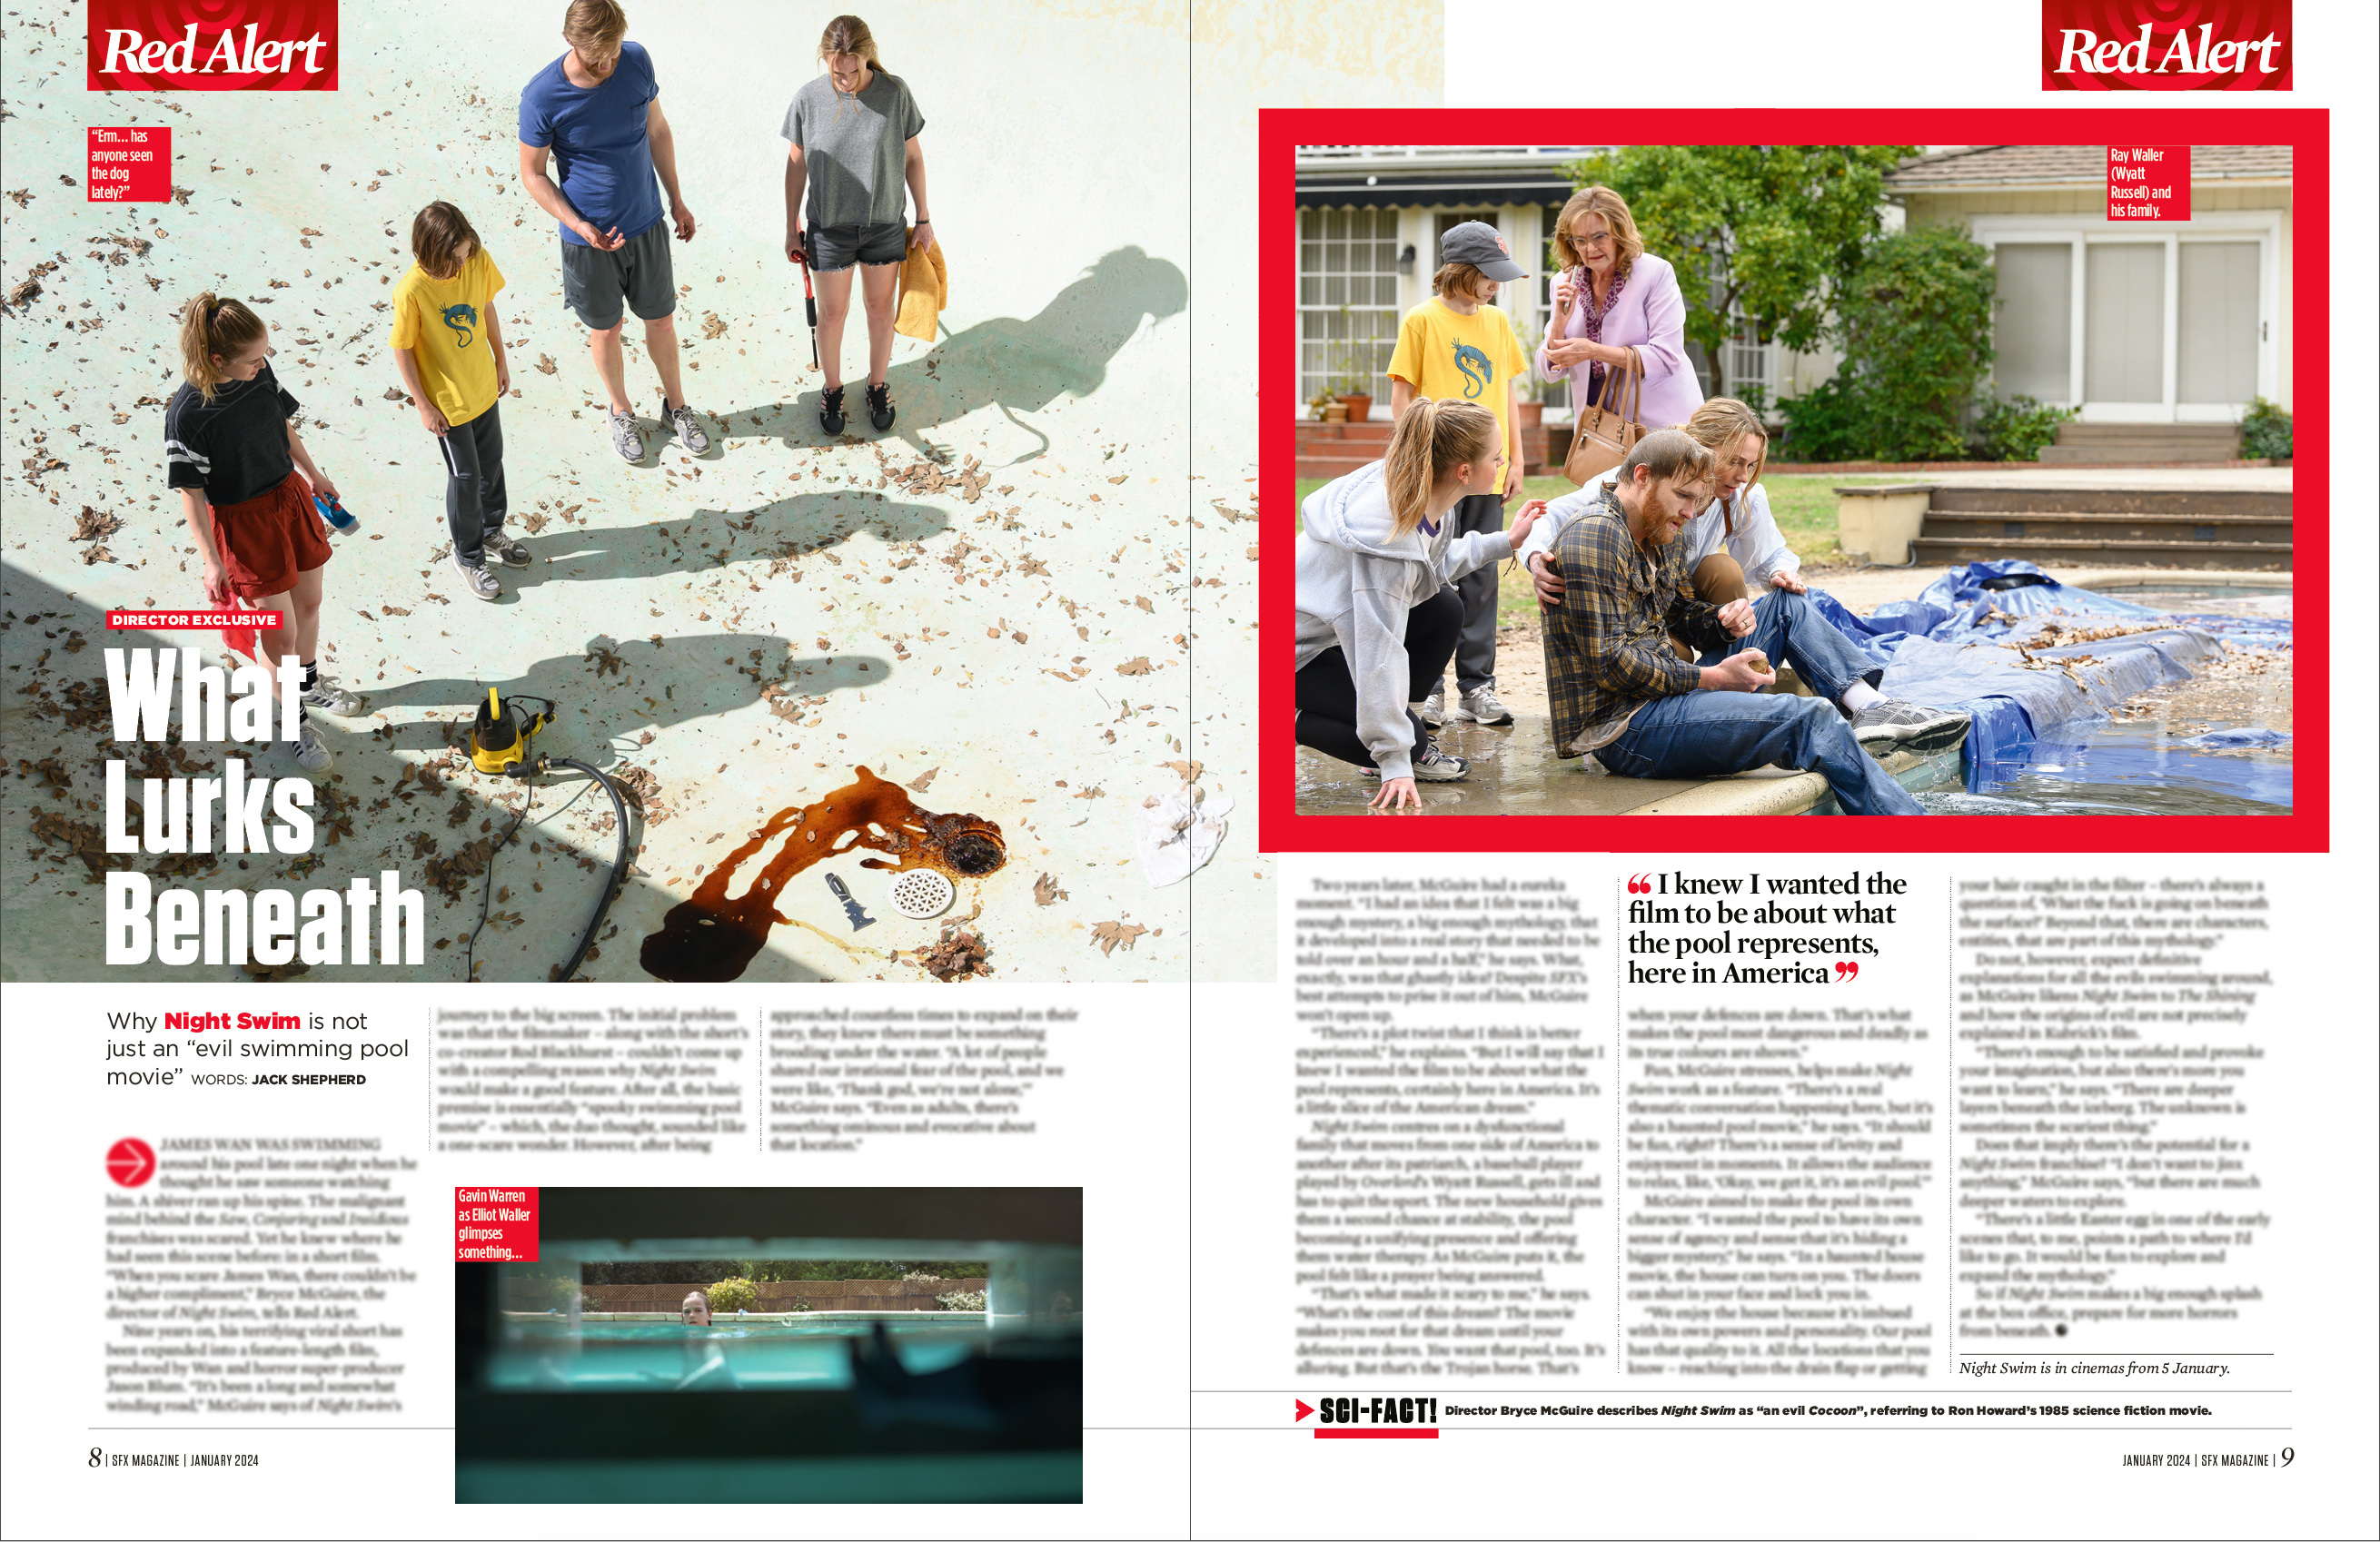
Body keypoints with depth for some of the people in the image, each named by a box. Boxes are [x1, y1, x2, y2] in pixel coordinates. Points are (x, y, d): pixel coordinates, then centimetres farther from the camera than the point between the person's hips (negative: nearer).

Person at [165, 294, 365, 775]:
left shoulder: (260, 371, -11)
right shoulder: (188, 413, -28)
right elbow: (191, 491, -19)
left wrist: (313, 475, 19)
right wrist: (211, 561, -16)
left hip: (289, 496, 6)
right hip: (242, 522, -6)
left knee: (309, 601, 23)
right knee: (280, 632, 3)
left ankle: (308, 683, 50)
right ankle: (295, 721, 27)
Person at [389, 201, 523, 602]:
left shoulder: (479, 261, -16)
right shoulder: (410, 292, -31)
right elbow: (402, 350, -19)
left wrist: (500, 359, 12)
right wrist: (424, 406, -13)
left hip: (483, 387, 5)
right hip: (447, 403, -5)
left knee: (491, 462, 24)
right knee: (465, 477, 10)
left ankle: (492, 532, 49)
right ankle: (468, 557, 31)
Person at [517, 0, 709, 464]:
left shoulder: (636, 61, -13)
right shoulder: (542, 96, -24)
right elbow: (532, 174, -12)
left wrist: (676, 199, 9)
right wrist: (577, 225, -23)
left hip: (647, 223, 3)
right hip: (589, 236, -3)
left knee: (661, 319, 18)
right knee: (605, 328, 17)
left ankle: (676, 406, 41)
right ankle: (620, 412, 41)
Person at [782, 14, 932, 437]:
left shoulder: (895, 93, -15)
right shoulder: (808, 99, -15)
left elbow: (912, 157, -2)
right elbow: (796, 165, -3)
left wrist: (923, 219, 3)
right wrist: (792, 229, 3)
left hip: (885, 224, 1)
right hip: (829, 227, -1)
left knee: (880, 307, 17)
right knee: (833, 313, 12)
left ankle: (878, 386, 39)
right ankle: (832, 389, 36)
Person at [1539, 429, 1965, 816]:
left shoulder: (1662, 539, 17)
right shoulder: (1595, 538, -15)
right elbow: (1608, 662, -21)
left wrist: (1723, 622, 1)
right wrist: (1711, 678, -17)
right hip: (1621, 726, -11)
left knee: (1784, 605, 15)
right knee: (1810, 718, -23)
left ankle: (1870, 704, -7)